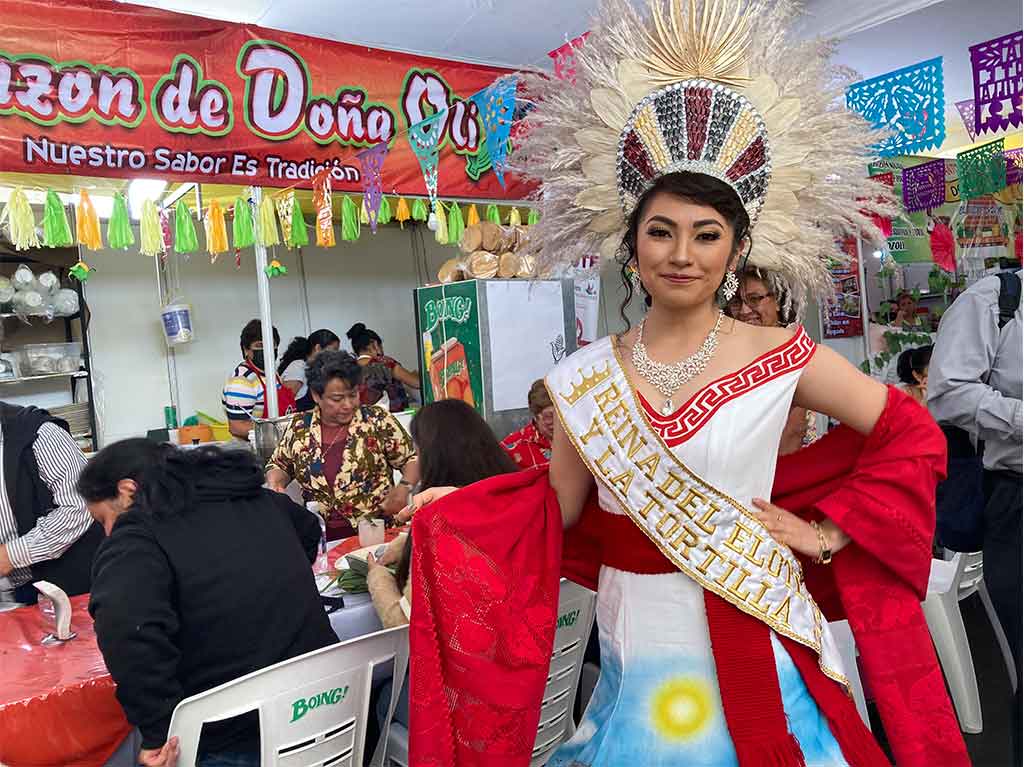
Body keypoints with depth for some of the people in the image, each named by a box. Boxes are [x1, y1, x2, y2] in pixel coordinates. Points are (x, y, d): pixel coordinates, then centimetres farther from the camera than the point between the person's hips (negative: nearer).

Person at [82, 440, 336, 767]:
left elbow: (127, 628, -31)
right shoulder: (258, 500, 10)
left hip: (233, 739, -6)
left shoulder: (138, 538, -11)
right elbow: (308, 529, 31)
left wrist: (157, 731, -23)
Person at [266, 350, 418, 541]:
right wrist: (274, 484, 3)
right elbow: (279, 465, 23)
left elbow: (412, 459, 7)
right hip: (321, 538, 4)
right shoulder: (300, 427, 9)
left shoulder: (377, 420, 1)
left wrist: (404, 487, -11)